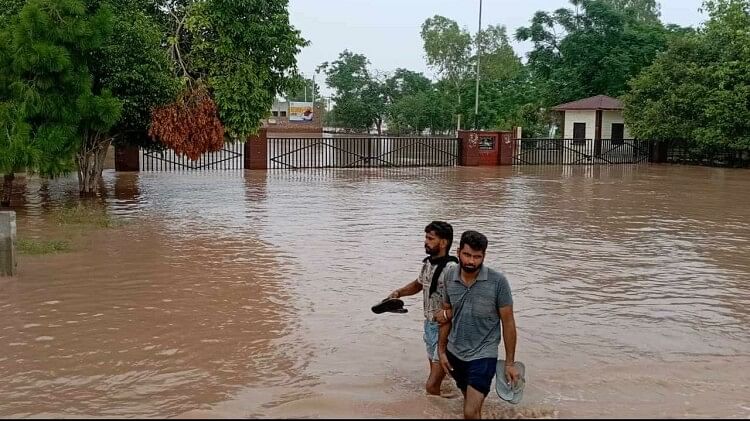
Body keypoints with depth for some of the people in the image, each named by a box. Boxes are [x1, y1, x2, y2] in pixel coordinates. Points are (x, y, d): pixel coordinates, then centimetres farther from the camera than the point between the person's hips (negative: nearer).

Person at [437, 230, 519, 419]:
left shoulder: (498, 282, -18)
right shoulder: (449, 277, -6)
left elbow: (508, 322, -10)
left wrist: (510, 363, -7)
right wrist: (442, 350, 8)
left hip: (483, 355, -4)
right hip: (455, 352, 4)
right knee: (469, 400, 22)